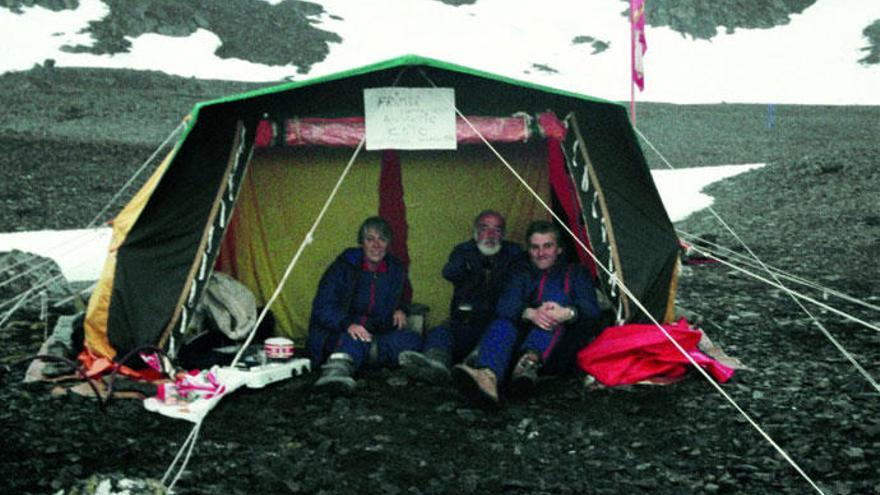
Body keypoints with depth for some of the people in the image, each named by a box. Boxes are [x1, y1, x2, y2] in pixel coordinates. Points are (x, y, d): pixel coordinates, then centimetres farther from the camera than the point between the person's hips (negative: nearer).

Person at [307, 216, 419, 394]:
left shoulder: (396, 270, 11)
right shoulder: (342, 268, -5)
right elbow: (322, 307, -14)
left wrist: (399, 310, 6)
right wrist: (347, 324, -34)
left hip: (378, 335, 5)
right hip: (337, 334, -5)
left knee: (412, 339, -23)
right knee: (355, 337, -39)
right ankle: (336, 372, -74)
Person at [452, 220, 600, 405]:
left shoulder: (576, 273, 21)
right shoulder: (522, 275, 24)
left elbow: (591, 310, 2)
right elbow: (505, 304, 1)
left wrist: (568, 313, -24)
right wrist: (530, 313, -24)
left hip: (560, 355, -1)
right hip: (524, 342, 1)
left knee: (554, 291, -22)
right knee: (503, 323, -30)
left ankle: (530, 360, -46)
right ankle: (487, 377, -62)